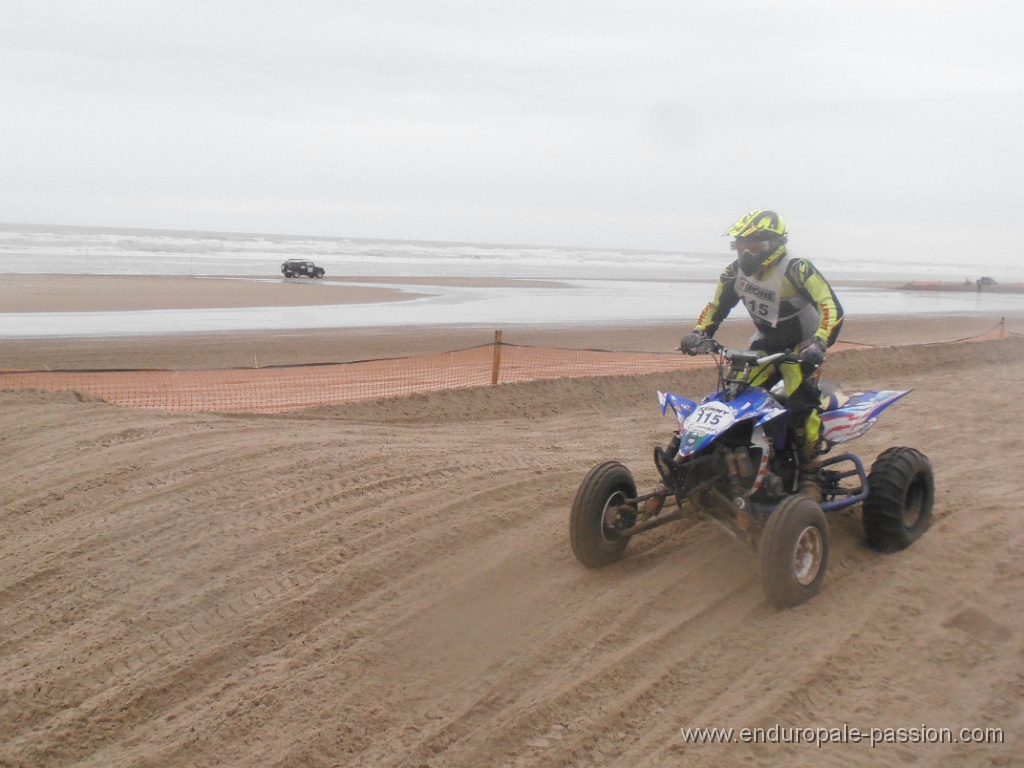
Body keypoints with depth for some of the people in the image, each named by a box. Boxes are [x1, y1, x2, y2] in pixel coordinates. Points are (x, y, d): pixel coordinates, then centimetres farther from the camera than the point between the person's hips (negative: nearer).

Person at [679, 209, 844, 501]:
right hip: (765, 345, 6)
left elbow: (832, 308, -31)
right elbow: (716, 307, 7)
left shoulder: (797, 270, -25)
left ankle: (810, 476, -16)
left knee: (802, 405, -23)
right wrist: (698, 333, -11)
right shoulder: (735, 272, -5)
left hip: (800, 346, -6)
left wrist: (818, 345, -45)